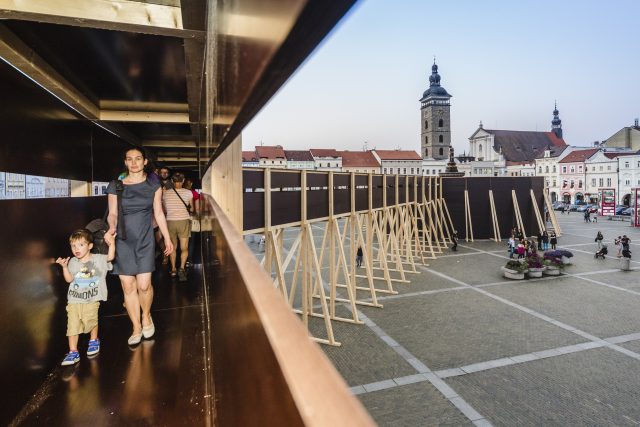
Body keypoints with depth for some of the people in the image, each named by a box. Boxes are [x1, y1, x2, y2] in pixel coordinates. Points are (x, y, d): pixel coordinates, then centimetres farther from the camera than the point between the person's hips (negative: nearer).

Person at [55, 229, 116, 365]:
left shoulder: (98, 259, -4)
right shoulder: (73, 262, 6)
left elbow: (110, 257, -20)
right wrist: (64, 267, -10)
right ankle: (73, 352, 8)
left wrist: (111, 243, -31)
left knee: (91, 321, -1)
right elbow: (69, 279, 3)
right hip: (74, 300, 3)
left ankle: (94, 341, 29)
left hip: (91, 300, -3)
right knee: (72, 325, -1)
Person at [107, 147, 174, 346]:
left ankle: (146, 316, 22)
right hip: (123, 241, 1)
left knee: (144, 285, -8)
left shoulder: (153, 185, 4)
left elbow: (158, 213, 7)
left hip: (145, 240, 0)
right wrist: (112, 227, -18)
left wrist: (167, 238, 7)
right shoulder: (115, 186, 2)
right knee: (128, 286, 2)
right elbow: (113, 213, 5)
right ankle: (136, 328, 18)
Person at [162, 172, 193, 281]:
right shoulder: (188, 192, -2)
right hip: (184, 221, -2)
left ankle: (173, 270, 23)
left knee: (173, 247, 18)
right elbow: (191, 209, 9)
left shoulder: (166, 193, 3)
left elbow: (165, 210, 13)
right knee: (184, 248, 3)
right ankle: (182, 268, -18)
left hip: (170, 222, 2)